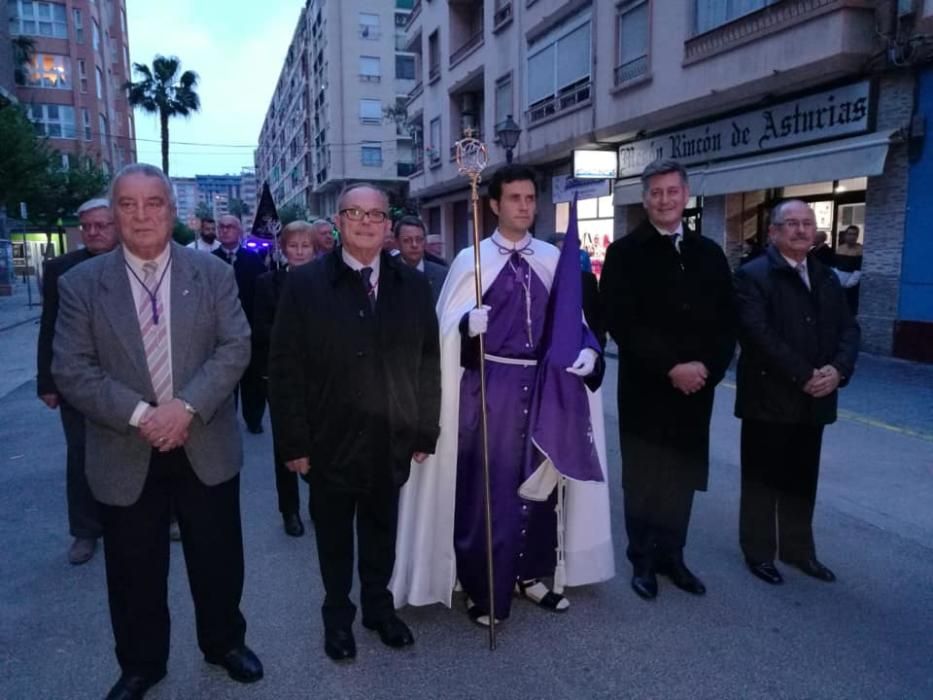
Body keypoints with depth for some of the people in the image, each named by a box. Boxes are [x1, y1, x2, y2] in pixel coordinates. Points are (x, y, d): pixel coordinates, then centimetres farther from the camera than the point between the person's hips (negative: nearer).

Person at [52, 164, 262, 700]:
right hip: (125, 456, 0)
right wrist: (138, 414, -19)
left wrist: (188, 406, -21)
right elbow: (71, 369, -6)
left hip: (207, 448, 0)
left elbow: (236, 347, -8)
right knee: (135, 573, 16)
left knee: (218, 561, 16)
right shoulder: (81, 283, -1)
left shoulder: (213, 273, -1)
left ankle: (225, 642, 41)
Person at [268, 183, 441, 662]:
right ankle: (337, 615, 38)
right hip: (331, 440, -2)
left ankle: (379, 607, 41)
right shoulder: (305, 283, -6)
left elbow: (428, 363, 2)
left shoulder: (413, 285, 1)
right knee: (334, 534, 17)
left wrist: (425, 432, 0)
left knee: (382, 530, 19)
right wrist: (293, 441, -10)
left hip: (392, 441, 2)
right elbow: (284, 368, -8)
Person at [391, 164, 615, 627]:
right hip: (492, 385, -4)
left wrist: (588, 350, -9)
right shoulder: (472, 259, -2)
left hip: (547, 384, 4)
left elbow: (573, 317, 10)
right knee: (488, 485, 1)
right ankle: (482, 589, 19)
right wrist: (468, 325, -28)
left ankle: (530, 574, 32)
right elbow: (446, 327, -7)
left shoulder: (553, 258, 8)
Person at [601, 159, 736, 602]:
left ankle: (672, 556, 28)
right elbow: (621, 322, -12)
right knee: (643, 480, 6)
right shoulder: (624, 253, -3)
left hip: (696, 388, 4)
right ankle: (643, 560, 23)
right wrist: (670, 367, -17)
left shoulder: (709, 254, 10)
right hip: (645, 388, -3)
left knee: (683, 479, 11)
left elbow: (727, 321, 8)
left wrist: (707, 367, -8)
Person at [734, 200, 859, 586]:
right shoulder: (753, 275, -8)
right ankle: (758, 552, 21)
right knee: (763, 479, 6)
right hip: (768, 399, -6)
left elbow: (848, 329, 8)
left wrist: (838, 369, -11)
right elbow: (759, 335, -18)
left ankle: (799, 550, 30)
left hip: (814, 400, 6)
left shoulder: (827, 278, 14)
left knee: (803, 480, 15)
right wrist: (803, 376, -19)